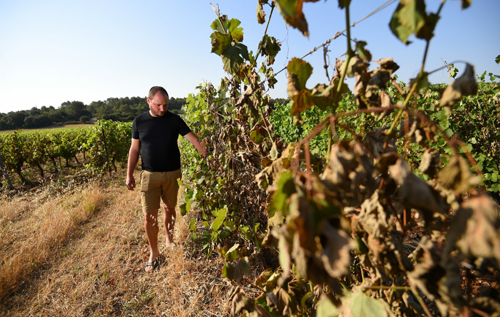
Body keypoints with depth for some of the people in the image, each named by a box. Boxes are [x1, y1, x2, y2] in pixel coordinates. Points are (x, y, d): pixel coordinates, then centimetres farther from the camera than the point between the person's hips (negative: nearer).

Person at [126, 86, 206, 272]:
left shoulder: (174, 120, -1)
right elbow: (134, 149, 6)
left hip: (172, 174, 0)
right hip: (149, 175, 0)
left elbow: (192, 139, -7)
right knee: (149, 216, 0)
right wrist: (129, 175, 2)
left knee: (170, 209, 13)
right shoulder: (139, 122, 2)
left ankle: (169, 240, 36)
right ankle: (153, 253, 19)